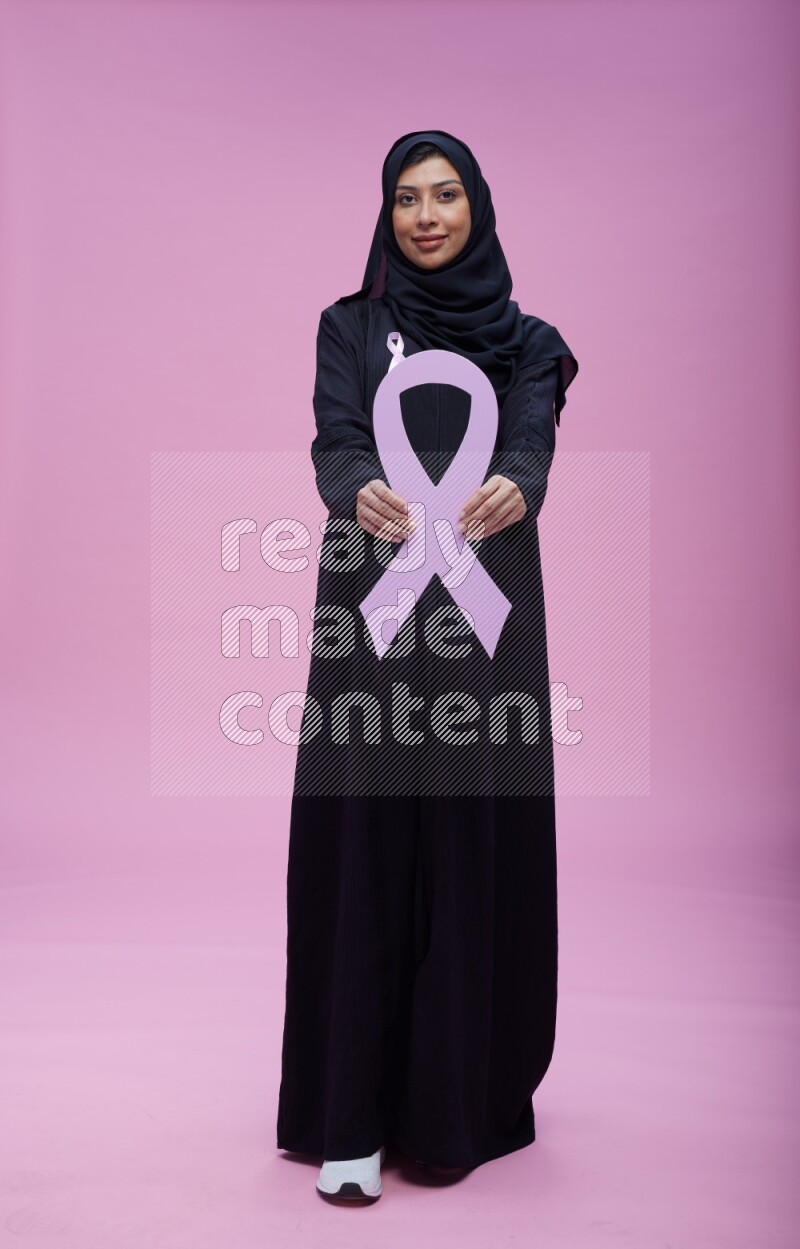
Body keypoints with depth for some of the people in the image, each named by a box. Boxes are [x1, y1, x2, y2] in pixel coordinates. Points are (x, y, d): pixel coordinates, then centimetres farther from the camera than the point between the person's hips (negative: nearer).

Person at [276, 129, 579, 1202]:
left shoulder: (525, 339, 12)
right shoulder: (350, 325, 11)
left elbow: (532, 443, -8)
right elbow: (336, 441, -7)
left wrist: (510, 490, -33)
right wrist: (362, 494, -32)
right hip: (375, 601, 0)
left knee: (476, 835, 2)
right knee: (365, 838, -3)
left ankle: (459, 1097, 18)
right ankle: (352, 1111, 5)